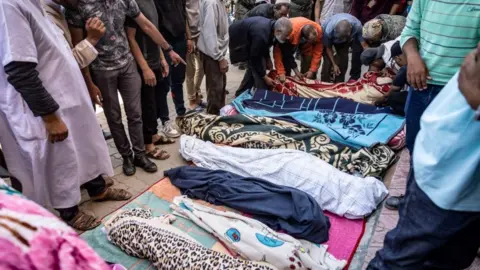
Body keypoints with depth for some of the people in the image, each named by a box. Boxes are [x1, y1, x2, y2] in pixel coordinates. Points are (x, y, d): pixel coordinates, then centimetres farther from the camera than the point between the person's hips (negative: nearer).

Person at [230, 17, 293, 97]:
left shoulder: (271, 26, -12)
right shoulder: (261, 35, -37)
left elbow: (265, 45, 8)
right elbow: (255, 59, -28)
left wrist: (268, 59, 6)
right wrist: (265, 77, -19)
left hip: (247, 36, 9)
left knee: (254, 66, 14)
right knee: (255, 64, -14)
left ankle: (241, 92, 26)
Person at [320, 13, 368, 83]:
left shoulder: (357, 26, -37)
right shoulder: (328, 30, -42)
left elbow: (364, 44, -29)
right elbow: (328, 48, -23)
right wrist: (334, 64, -15)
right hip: (327, 38, -2)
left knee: (343, 59, -7)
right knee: (328, 61, -14)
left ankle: (339, 82, 9)